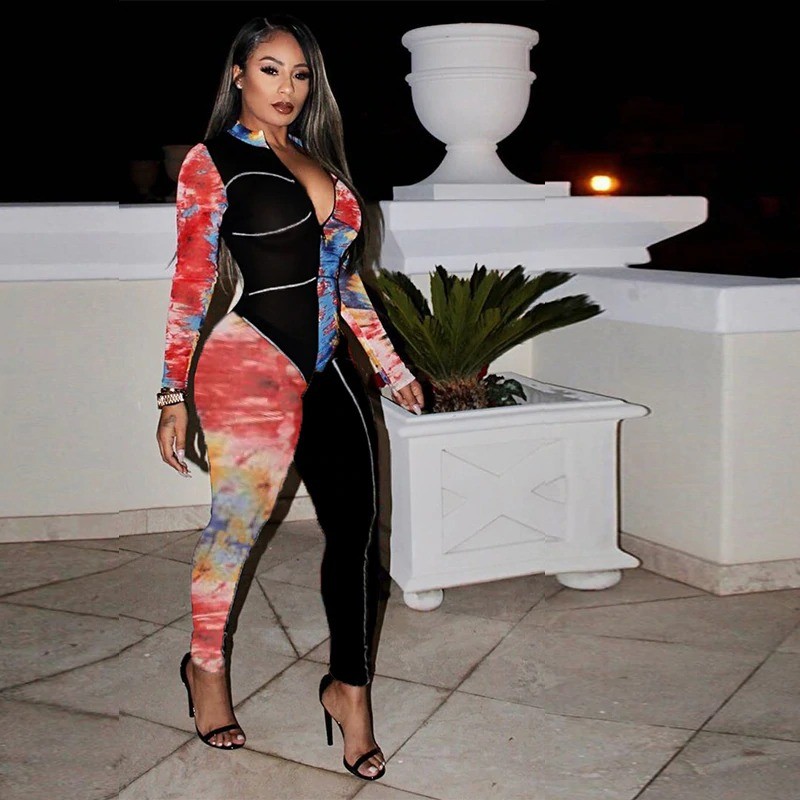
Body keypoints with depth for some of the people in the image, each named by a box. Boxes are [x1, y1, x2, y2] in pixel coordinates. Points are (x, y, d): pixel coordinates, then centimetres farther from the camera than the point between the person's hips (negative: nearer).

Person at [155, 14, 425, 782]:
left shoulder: (321, 161, 18)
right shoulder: (211, 162, 0)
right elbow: (190, 284, -3)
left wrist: (392, 366, 21)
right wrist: (174, 395, -7)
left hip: (329, 369, 6)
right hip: (252, 367, -6)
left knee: (356, 526, 3)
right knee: (236, 522, 4)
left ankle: (349, 684, 19)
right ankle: (206, 665, 29)